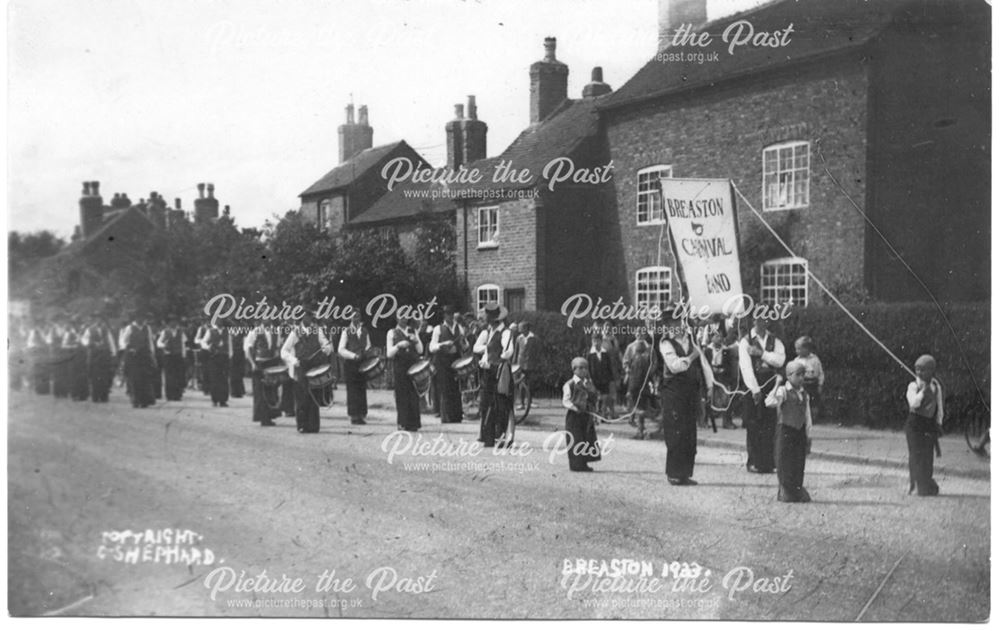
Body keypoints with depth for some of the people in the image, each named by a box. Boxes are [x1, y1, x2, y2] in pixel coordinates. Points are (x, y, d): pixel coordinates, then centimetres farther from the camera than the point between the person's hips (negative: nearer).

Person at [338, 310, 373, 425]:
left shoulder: (364, 332, 16)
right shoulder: (346, 332, 3)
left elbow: (368, 347, 17)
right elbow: (341, 350, -4)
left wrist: (367, 350, -7)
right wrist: (353, 355, -17)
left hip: (363, 364, 4)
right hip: (350, 364, -4)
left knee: (362, 390, 1)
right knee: (352, 390, -5)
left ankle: (361, 415, 5)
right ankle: (354, 416, -2)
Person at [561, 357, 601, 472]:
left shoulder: (588, 384, 11)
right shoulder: (570, 384, -7)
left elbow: (594, 397, 4)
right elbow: (566, 401, -11)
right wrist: (574, 407, -27)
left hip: (587, 415, 6)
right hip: (574, 415, -6)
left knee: (588, 439, 8)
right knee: (575, 440, -4)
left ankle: (583, 463, 17)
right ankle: (576, 464, 3)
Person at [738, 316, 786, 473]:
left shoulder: (775, 341, 12)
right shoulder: (746, 341, 0)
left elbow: (780, 360, -5)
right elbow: (746, 366, -8)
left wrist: (761, 353, -14)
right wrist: (755, 389, -15)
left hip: (771, 387, 3)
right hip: (753, 387, -3)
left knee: (770, 426, 0)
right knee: (753, 426, -3)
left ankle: (768, 463, 5)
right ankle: (753, 462, 4)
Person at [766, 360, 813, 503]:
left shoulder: (804, 394, 10)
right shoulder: (783, 391, -9)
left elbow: (807, 416, 15)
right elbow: (769, 402, -27)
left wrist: (808, 436, 13)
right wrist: (777, 385, -29)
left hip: (800, 432, 6)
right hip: (785, 431, -6)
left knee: (799, 464, 8)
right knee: (785, 464, -1)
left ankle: (797, 493, 19)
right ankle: (786, 493, 8)